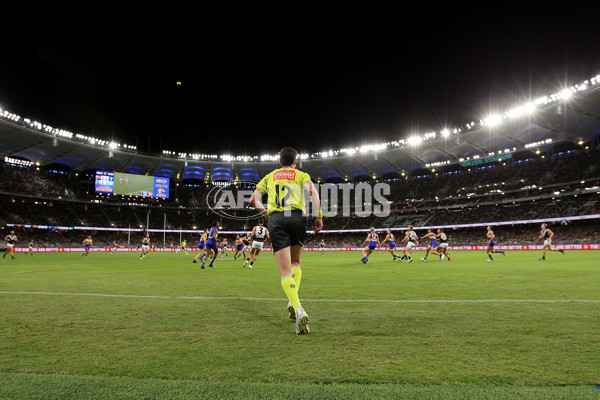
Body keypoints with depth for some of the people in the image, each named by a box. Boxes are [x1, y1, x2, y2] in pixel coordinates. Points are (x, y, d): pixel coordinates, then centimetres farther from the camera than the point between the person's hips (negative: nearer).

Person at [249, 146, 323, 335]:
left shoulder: (269, 176, 24)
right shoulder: (301, 175, 18)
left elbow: (253, 200, 17)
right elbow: (312, 191, -4)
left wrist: (266, 212, 32)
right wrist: (319, 216, -5)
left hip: (276, 219, 0)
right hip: (297, 217, 0)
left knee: (285, 270, -4)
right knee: (295, 262, 22)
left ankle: (298, 309, -22)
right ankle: (293, 302, 7)